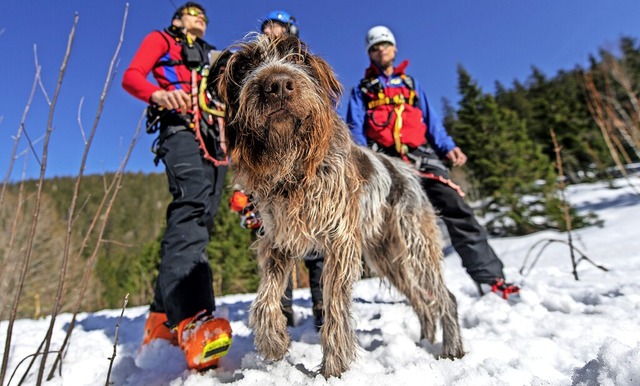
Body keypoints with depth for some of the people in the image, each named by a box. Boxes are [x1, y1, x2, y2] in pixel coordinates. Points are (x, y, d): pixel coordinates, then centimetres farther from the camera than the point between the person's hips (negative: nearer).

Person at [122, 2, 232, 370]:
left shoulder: (211, 56, 36)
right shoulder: (161, 40, 21)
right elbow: (131, 76, 3)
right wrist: (158, 94, -18)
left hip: (215, 139, 6)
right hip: (182, 130, -6)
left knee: (198, 223, -4)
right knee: (192, 210, -30)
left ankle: (164, 317, 1)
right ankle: (193, 319, -43)